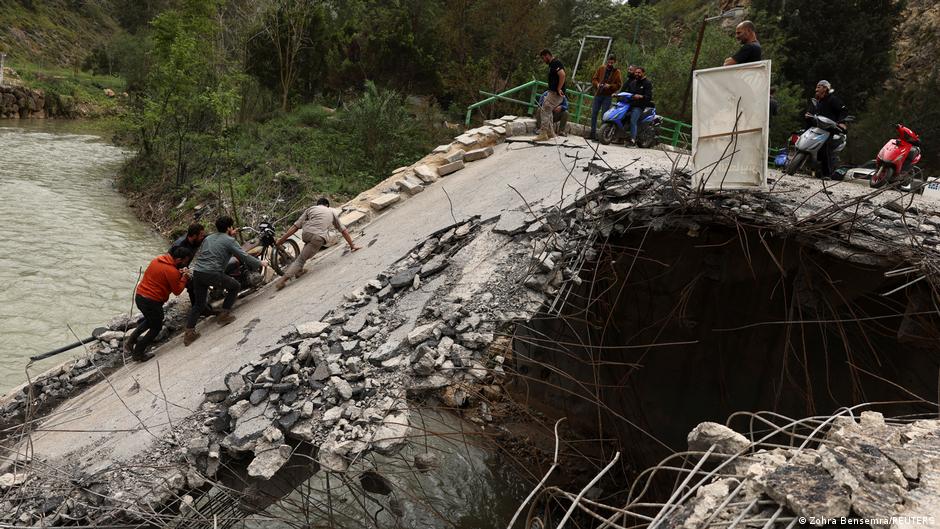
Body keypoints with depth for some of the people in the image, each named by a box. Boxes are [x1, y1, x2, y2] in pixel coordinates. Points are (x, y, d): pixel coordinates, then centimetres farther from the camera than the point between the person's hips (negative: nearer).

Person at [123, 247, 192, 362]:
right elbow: (177, 291, -11)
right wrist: (184, 277, -1)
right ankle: (138, 353, 18)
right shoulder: (172, 271, -21)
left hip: (139, 296, 8)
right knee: (156, 327, 14)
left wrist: (179, 274, 5)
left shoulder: (158, 259, 3)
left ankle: (131, 340, 28)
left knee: (150, 320, 32)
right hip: (151, 302, -8)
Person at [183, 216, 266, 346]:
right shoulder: (229, 240, 1)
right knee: (235, 286, 17)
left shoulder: (208, 238, 22)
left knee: (199, 304, 16)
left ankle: (189, 332, 7)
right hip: (213, 274, -7)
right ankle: (224, 315, 15)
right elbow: (244, 256, -1)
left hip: (197, 273, 7)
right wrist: (260, 263, 9)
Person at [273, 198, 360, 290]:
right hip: (319, 237, -1)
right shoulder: (331, 212, 29)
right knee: (300, 260, 1)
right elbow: (343, 230, 28)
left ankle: (298, 270, 23)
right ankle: (283, 279, -19)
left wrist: (280, 240, 17)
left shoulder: (310, 209, 25)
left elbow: (295, 226, 17)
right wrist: (352, 245, 34)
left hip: (306, 234, 2)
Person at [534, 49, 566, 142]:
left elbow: (562, 74, -30)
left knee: (545, 111, -10)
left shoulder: (556, 63, -14)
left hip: (556, 94, -11)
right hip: (552, 92, 11)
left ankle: (543, 134, -7)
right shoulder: (552, 64, 18)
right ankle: (550, 133, 22)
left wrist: (559, 89, -26)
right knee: (547, 111, 18)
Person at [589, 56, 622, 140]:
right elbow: (594, 79, 10)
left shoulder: (617, 72, 2)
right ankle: (593, 132, 13)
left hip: (608, 96, -3)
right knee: (594, 113, 4)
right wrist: (597, 84, -11)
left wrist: (610, 86, -17)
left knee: (604, 115, -6)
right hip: (598, 94, 3)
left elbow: (619, 85, -1)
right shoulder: (601, 69, 8)